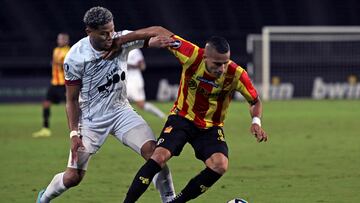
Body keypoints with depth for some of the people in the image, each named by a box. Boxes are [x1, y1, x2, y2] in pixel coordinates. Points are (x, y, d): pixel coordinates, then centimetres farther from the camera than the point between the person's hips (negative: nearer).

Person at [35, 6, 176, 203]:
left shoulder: (121, 41, -12)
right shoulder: (75, 58, -18)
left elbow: (157, 32, -19)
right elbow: (72, 99, -9)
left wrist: (122, 39, -29)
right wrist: (74, 134, -16)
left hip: (120, 111, 2)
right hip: (91, 118, -2)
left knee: (153, 151, -19)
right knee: (72, 177, 0)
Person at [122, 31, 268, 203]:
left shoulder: (236, 74, -21)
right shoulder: (193, 56, -24)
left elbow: (255, 101, -3)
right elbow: (165, 35, -9)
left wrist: (256, 122, -21)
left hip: (211, 127, 1)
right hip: (182, 118, -1)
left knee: (220, 165, -24)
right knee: (159, 157, -23)